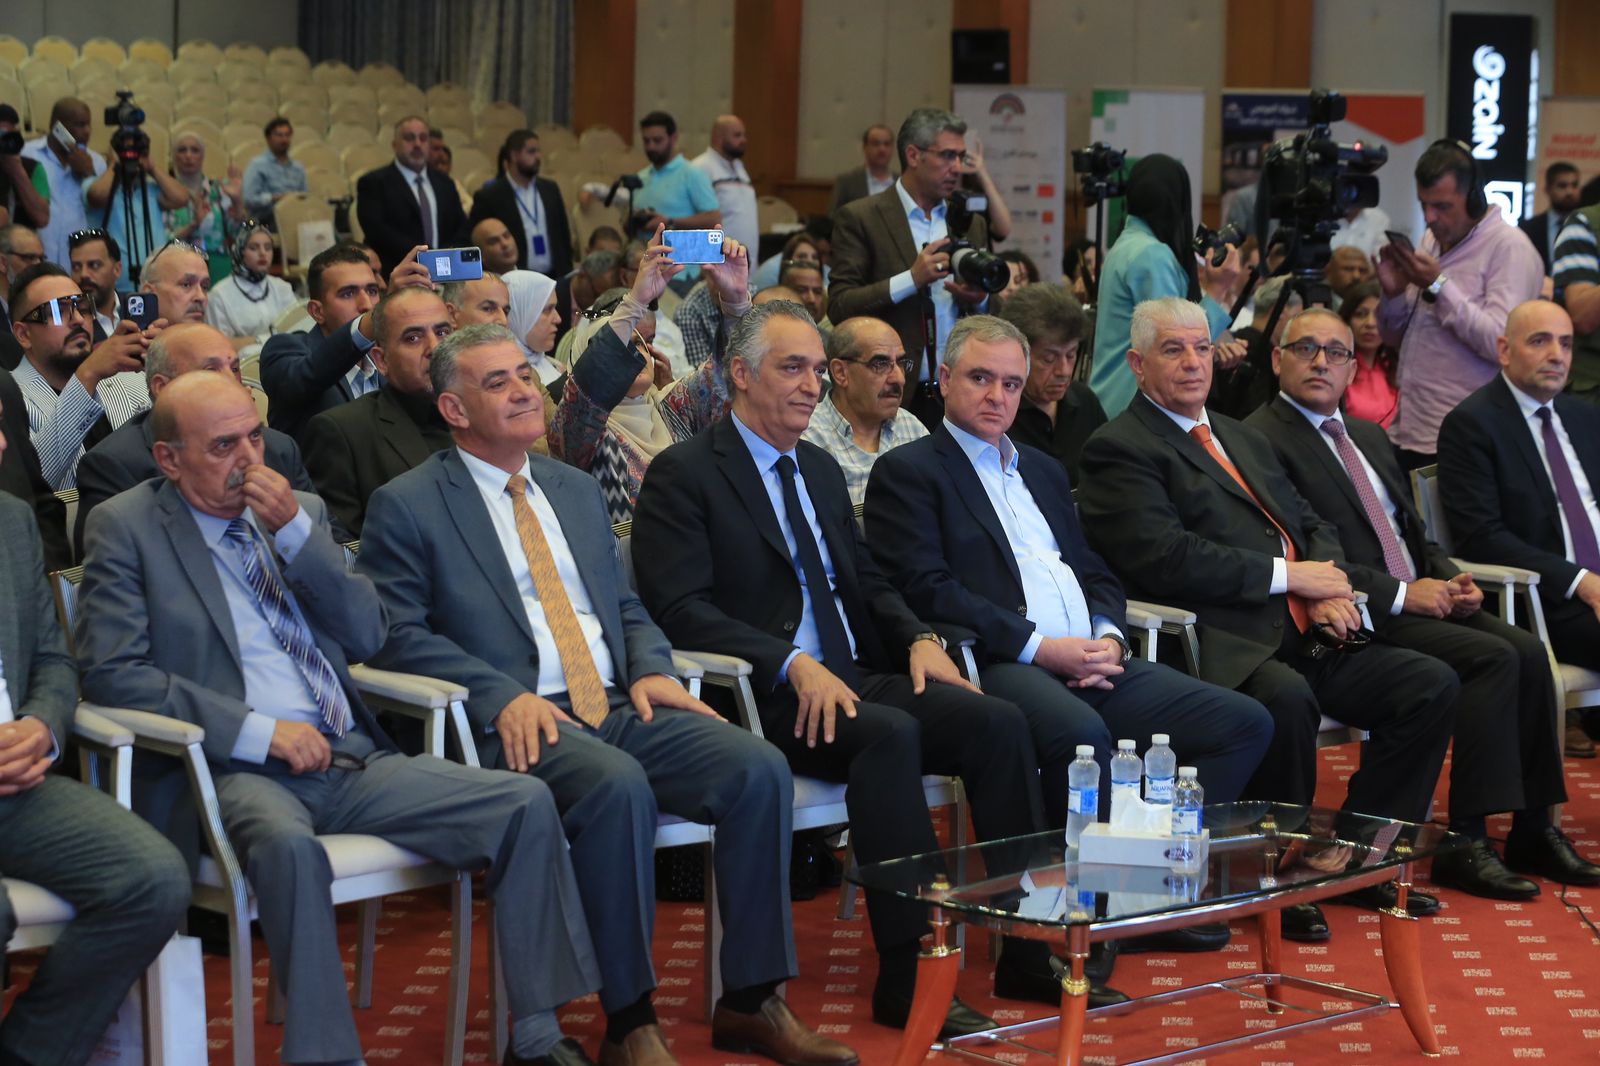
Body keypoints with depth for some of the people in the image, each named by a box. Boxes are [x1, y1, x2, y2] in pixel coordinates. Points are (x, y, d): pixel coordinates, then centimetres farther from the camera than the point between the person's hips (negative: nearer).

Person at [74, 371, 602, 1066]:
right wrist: (260, 732, -15)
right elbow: (112, 671, -8)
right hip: (239, 771, -5)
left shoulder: (300, 511, 17)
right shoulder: (126, 526, 3)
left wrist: (296, 530, -3)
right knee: (288, 843, -40)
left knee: (525, 804, -14)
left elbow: (368, 639, 10)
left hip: (354, 761, 5)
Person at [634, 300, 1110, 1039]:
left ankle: (1027, 953, -12)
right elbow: (681, 610, -12)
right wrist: (792, 665, -24)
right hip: (765, 697, -7)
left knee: (997, 721, -16)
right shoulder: (683, 474, -2)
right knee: (890, 734, -34)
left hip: (852, 678, 7)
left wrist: (916, 638, 2)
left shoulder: (820, 469, 22)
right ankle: (908, 977, -30)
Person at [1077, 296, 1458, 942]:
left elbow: (1311, 523, 24)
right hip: (1227, 648, -8)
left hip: (1304, 640, 8)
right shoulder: (1119, 450, -2)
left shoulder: (1243, 438, 26)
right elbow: (1164, 557, -16)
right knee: (1287, 698, -37)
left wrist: (1330, 588, 0)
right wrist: (1289, 575, -11)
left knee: (1432, 684, -6)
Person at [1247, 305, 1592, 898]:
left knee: (1529, 652, -14)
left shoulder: (1370, 437, 23)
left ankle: (1534, 826, -7)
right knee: (1495, 658, -24)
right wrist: (1400, 594, -17)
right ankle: (1465, 842, -20)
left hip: (1422, 599, 8)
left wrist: (1453, 580, 3)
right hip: (1359, 620, -8)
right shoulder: (1262, 441, -6)